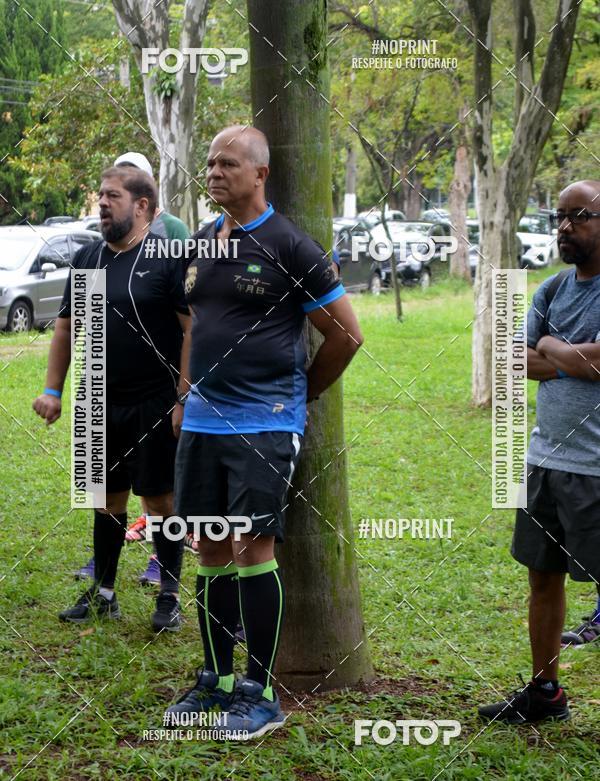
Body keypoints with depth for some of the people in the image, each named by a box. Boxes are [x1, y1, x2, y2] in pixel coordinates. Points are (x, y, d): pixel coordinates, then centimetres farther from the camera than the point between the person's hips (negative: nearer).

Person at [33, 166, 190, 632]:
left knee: (160, 497, 1)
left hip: (155, 404, -5)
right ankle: (103, 594, 24)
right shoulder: (87, 258, 10)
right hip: (101, 404, 6)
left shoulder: (169, 258, -9)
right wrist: (53, 389, 10)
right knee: (108, 499, 13)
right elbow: (66, 327, 16)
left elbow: (194, 331, -13)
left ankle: (170, 597, 13)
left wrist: (185, 399, -17)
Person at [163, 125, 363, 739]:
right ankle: (216, 681, 22)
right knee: (210, 550, 10)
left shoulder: (289, 246, -9)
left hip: (265, 424, -6)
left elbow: (346, 334, -5)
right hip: (202, 422, 6)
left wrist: (298, 395, 4)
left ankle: (260, 693, 3)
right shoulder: (200, 243, 11)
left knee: (253, 548, -6)